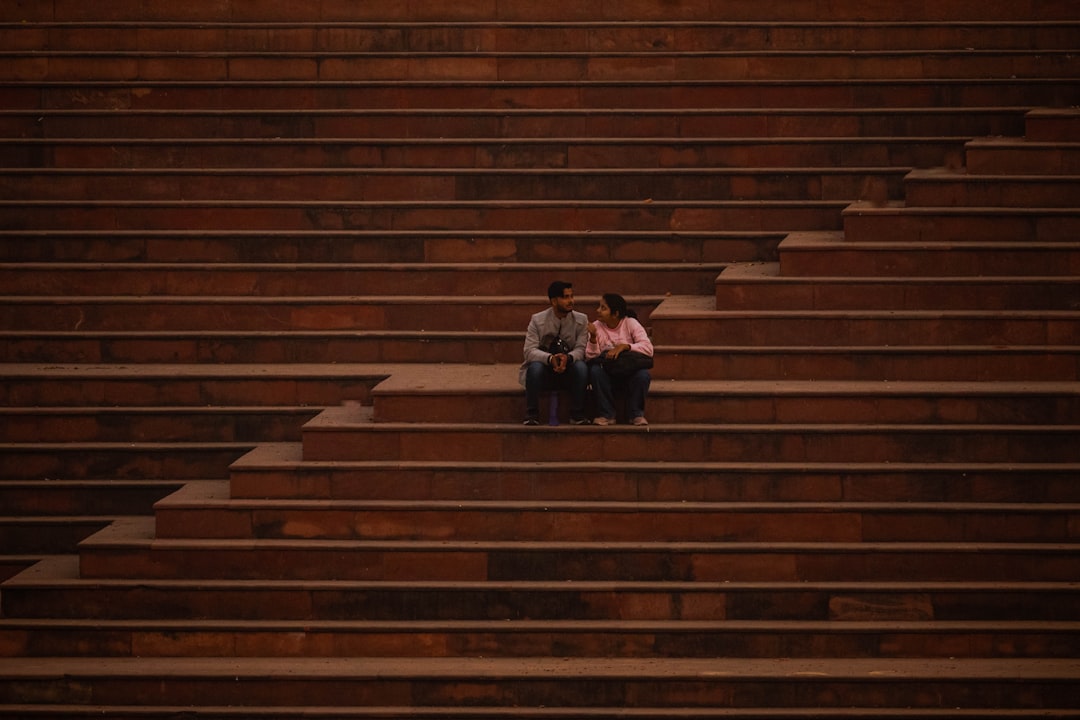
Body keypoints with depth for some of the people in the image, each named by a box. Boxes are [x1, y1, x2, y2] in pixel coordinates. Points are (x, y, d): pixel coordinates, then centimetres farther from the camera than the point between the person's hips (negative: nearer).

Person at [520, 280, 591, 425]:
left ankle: (577, 415, -20)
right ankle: (532, 416, -22)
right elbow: (530, 351, -14)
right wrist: (550, 359, -35)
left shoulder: (581, 320, 0)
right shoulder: (537, 320, -5)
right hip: (545, 372, -1)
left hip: (569, 375, 1)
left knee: (581, 366, -31)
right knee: (535, 367, -34)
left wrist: (568, 358, -34)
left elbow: (581, 349, -10)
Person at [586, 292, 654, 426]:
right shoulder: (596, 327, -2)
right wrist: (593, 337, -27)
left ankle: (636, 414, -10)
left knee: (643, 374, -33)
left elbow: (648, 348, -20)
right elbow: (591, 356, -12)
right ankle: (606, 414, -16)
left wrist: (624, 346, -30)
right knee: (595, 370, -30)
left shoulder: (630, 323, -7)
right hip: (607, 375, 1)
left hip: (630, 373, -1)